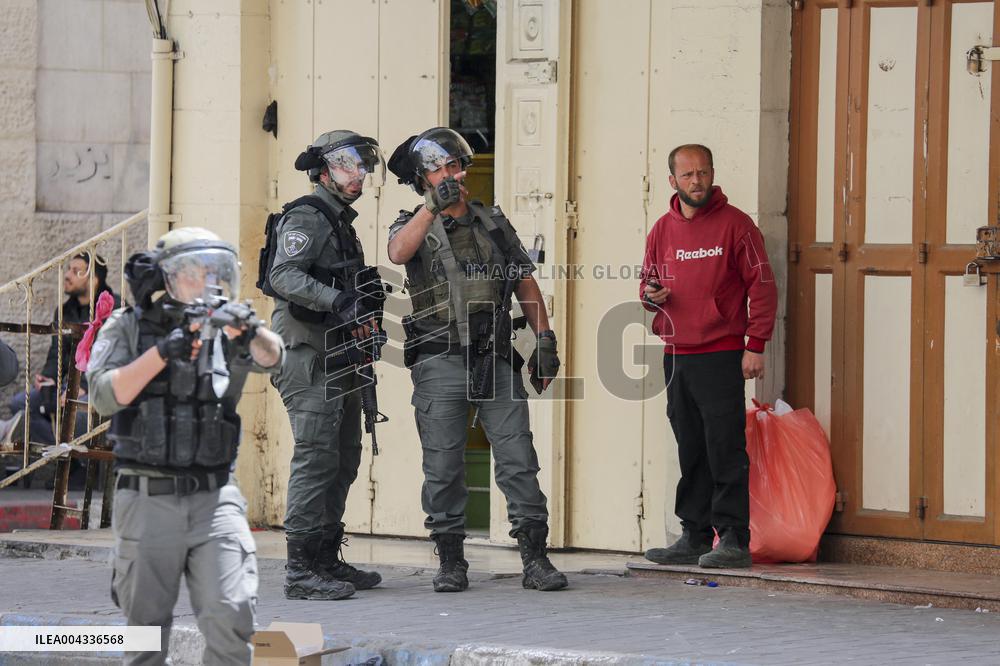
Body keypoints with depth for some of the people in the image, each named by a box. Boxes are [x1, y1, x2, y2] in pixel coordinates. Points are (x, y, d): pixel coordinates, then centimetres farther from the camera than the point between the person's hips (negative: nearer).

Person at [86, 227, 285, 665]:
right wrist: (164, 351, -18)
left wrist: (250, 330, -32)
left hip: (215, 499, 1)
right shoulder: (126, 329, 4)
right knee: (146, 629, 5)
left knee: (230, 617, -12)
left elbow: (271, 358, -11)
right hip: (147, 500, -1)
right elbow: (106, 396, -9)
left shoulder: (224, 330, 9)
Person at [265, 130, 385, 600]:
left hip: (337, 358, 10)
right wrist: (339, 302, -31)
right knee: (316, 456, -13)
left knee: (344, 457, 13)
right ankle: (301, 571, -14)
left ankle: (327, 560, 20)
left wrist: (366, 307, 11)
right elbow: (283, 275, -23)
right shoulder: (307, 217, -9)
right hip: (308, 355, -10)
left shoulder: (340, 221, 22)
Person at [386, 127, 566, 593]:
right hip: (440, 364, -2)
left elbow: (525, 280, 16)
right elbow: (398, 253, -20)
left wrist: (545, 339, 8)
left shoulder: (492, 222, 14)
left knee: (518, 460, -4)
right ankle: (451, 563, 10)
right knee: (444, 470, 1)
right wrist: (434, 205, -25)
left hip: (496, 359, 2)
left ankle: (535, 559, -2)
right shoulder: (415, 226, 5)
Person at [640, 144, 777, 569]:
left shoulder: (734, 224, -2)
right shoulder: (662, 231, 13)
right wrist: (650, 295, -1)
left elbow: (762, 287, -4)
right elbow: (648, 282, 24)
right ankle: (694, 538, 14)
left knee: (725, 450, -7)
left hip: (722, 356, -6)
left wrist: (755, 345, -10)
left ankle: (734, 540, -7)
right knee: (690, 451, 9)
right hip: (676, 356, 6)